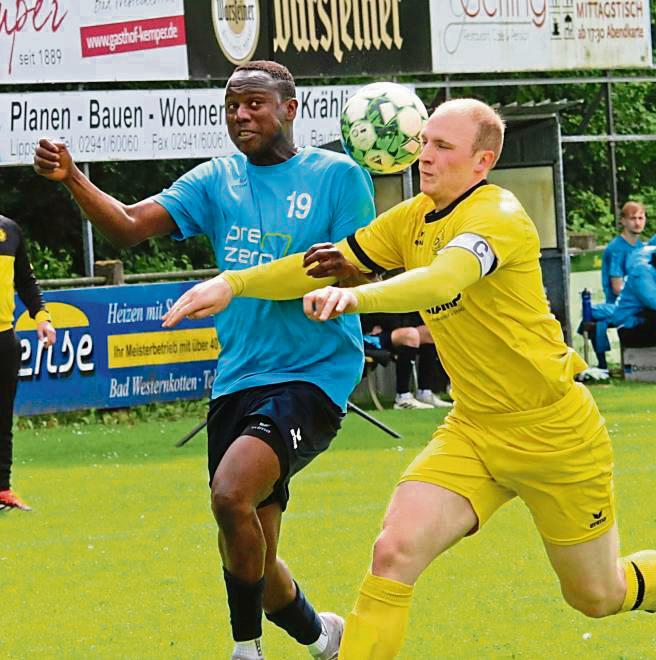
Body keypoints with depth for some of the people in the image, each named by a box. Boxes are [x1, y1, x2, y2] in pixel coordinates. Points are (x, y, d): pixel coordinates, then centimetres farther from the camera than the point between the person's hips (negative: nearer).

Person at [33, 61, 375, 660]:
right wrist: (71, 179, -14)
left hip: (312, 374, -6)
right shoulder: (216, 181, 10)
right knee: (249, 560, 9)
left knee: (232, 493, -28)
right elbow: (130, 226, 2)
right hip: (236, 380, 6)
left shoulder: (337, 175, -1)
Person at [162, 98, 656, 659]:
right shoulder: (413, 220, 3)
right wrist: (234, 283, -8)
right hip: (474, 427, 6)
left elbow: (443, 280, -40)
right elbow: (325, 263, 6)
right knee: (395, 551, -18)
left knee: (598, 597, 10)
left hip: (553, 431, -6)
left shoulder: (497, 214, -21)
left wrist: (356, 297, -57)